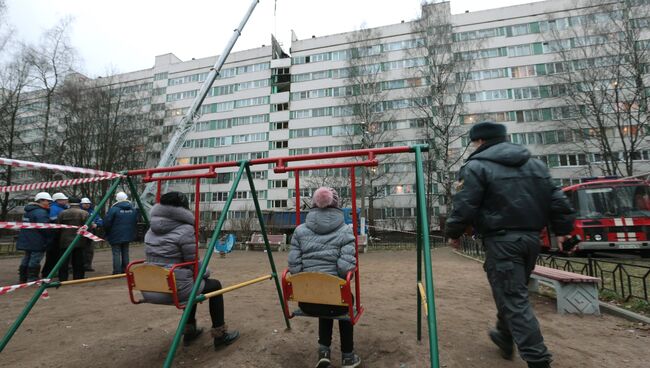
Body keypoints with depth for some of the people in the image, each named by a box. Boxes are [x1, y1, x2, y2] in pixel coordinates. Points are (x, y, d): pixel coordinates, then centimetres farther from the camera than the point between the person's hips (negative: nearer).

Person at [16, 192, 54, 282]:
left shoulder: (29, 211, 15)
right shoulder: (41, 212, -19)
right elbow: (44, 228, -24)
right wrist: (50, 237, -12)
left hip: (26, 241, 10)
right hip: (37, 242, -10)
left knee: (27, 258, 18)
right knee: (35, 260, -5)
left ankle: (23, 278, 27)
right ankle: (32, 279, -1)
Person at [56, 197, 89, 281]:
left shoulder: (62, 213, -1)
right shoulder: (84, 213, -6)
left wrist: (60, 237, 18)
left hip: (65, 241, 0)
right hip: (79, 242, 0)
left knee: (64, 262, 8)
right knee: (78, 262, 8)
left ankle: (62, 279, 10)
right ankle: (78, 278, 12)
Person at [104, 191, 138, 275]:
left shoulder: (114, 209, -14)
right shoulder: (133, 209, 3)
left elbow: (106, 223, -12)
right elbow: (136, 222, 11)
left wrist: (108, 233, 5)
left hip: (116, 236, -5)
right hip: (128, 236, 5)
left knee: (116, 253, 1)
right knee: (125, 253, 14)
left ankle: (117, 272, 2)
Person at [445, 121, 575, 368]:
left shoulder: (477, 166, -9)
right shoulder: (535, 164, 14)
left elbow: (464, 207, -14)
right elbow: (556, 200, 13)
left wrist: (453, 232, 0)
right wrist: (562, 230, 20)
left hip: (501, 240, -8)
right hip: (531, 238, 8)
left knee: (514, 300, -1)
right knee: (513, 291, 22)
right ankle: (504, 337, 39)